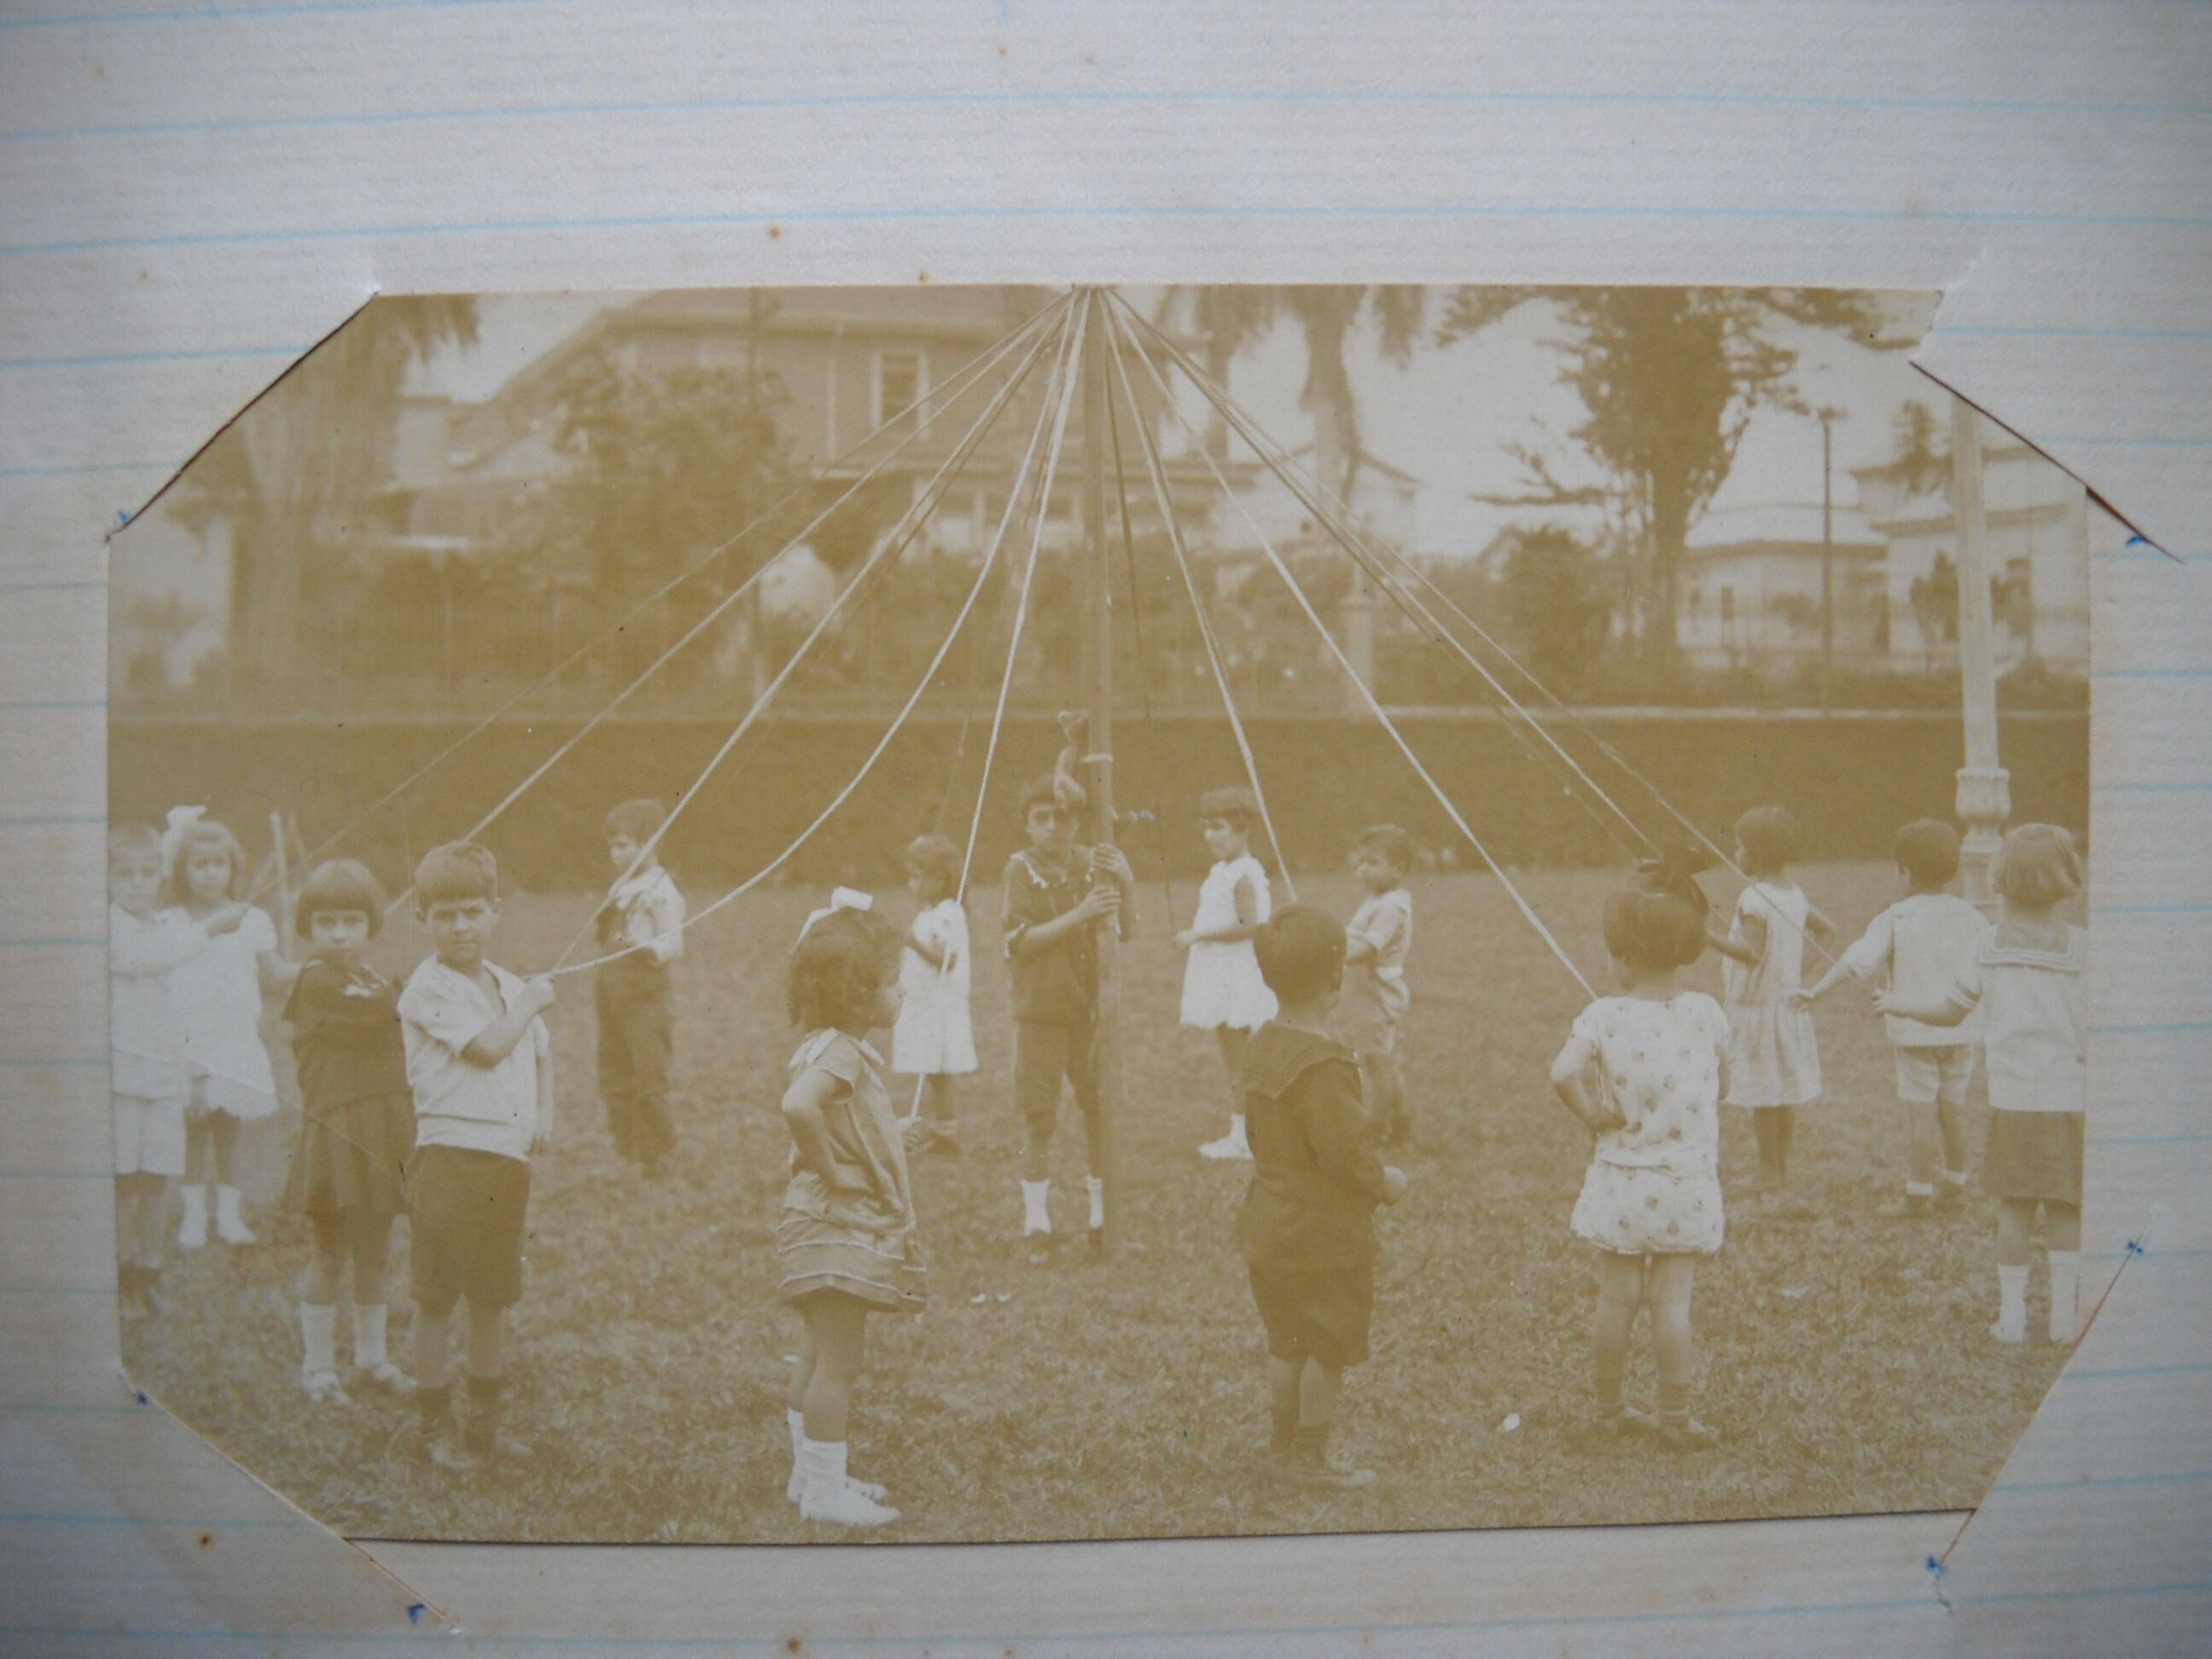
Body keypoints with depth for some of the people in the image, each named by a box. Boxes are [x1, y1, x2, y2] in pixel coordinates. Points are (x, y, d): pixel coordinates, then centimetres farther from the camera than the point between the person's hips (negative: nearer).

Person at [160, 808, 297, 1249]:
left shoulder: (251, 921, 7)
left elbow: (274, 977, 7)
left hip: (236, 1045, 1)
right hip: (186, 1046, -1)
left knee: (228, 1129, 5)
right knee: (193, 1129, 2)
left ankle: (229, 1212, 13)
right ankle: (194, 1214, 10)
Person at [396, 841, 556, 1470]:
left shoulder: (509, 986, 14)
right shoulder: (429, 986, -8)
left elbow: (541, 1053, 28)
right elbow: (486, 1048, -18)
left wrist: (545, 1111, 11)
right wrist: (531, 1002, -2)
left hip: (509, 1160, 7)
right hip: (451, 1157, -6)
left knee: (494, 1299, 14)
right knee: (437, 1300, 3)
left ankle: (485, 1423, 25)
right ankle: (435, 1427, 15)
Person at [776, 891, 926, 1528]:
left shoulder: (837, 1050, 12)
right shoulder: (840, 1054, -20)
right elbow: (798, 1105, -38)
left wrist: (904, 1136, 23)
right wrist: (828, 1167, -26)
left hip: (840, 1227, 11)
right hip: (839, 1226, -11)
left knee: (820, 1356, 17)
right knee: (838, 1360, -4)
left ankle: (810, 1474, 26)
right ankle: (824, 1488, 2)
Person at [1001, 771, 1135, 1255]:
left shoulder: (1094, 863, 5)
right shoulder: (1021, 869, -3)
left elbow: (1123, 933, 3)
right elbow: (1019, 940, -13)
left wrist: (1125, 885, -13)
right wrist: (1079, 914, -21)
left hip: (1092, 1009, 3)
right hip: (1040, 1014, -2)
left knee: (1100, 1114, 5)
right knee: (1039, 1119, -1)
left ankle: (1103, 1217, 17)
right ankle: (1037, 1223, 9)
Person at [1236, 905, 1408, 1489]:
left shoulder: (1261, 1044, 3)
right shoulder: (1321, 1062, -26)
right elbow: (1346, 1149, -26)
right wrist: (1384, 1182, -8)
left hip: (1268, 1226, 9)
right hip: (1324, 1233, -9)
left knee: (1286, 1339, 20)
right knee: (1330, 1343, 7)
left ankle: (1281, 1439, 31)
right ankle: (1312, 1456, 18)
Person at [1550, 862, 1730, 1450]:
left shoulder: (1602, 1017, -13)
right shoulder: (1706, 1012, -6)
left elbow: (1563, 1074, -27)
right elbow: (1720, 1088, 6)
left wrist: (1593, 1115, -11)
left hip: (1621, 1180, -1)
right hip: (1688, 1181, 1)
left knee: (1615, 1298, 10)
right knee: (1673, 1301, 6)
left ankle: (1609, 1409, 21)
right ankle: (1675, 1417, 12)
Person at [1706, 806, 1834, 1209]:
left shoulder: (1754, 898, -19)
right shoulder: (1794, 893, 8)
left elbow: (1752, 953, -29)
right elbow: (1827, 930, 19)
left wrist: (1710, 938, -35)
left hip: (1757, 1007, -9)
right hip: (1790, 1002, 9)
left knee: (1762, 1099, -2)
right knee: (1785, 1095, 15)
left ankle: (1770, 1185, 2)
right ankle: (1781, 1178, 24)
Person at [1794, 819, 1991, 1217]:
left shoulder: (1896, 919, -8)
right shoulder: (1970, 917, 4)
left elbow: (1858, 960, -14)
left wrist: (1816, 992, -11)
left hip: (1915, 1030, -5)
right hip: (1962, 1030, 5)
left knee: (1919, 1110, -2)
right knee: (1954, 1108, 14)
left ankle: (1918, 1194, 2)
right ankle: (1954, 1188, 22)